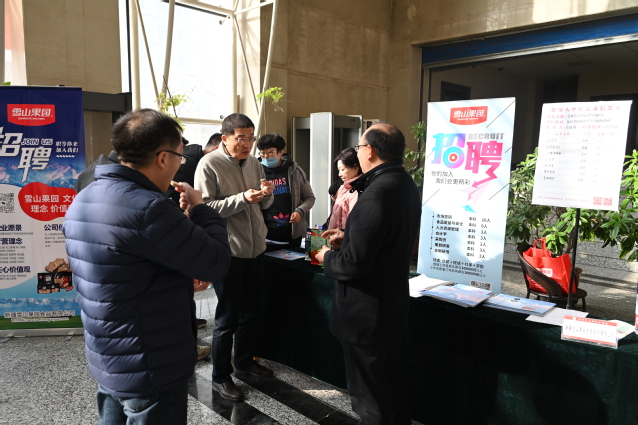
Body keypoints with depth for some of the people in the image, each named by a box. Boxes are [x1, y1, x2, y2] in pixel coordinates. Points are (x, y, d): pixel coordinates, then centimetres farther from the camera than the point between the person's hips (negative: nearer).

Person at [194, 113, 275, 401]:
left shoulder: (254, 163, 8)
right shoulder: (209, 164, -11)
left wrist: (266, 194, -9)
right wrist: (242, 198, -27)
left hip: (255, 247, 6)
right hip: (228, 250, -6)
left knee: (251, 310, 19)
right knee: (228, 317, 5)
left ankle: (244, 360, 40)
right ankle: (220, 377, 24)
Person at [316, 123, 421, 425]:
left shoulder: (376, 194, -27)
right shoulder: (404, 184, 4)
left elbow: (353, 264, -27)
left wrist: (327, 258, -8)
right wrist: (347, 237, 10)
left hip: (367, 311, -10)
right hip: (391, 302, 10)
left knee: (370, 396, 10)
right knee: (390, 382, 26)